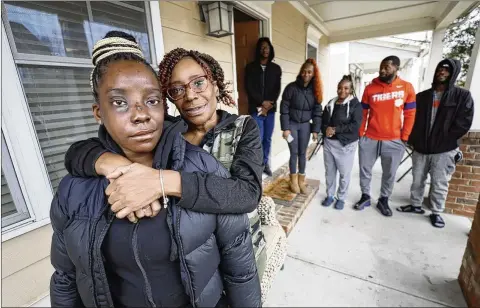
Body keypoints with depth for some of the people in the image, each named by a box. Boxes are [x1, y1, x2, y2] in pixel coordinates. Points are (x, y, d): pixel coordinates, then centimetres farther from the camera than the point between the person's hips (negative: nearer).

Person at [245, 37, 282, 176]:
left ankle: (265, 163, 22)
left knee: (268, 139, 8)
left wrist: (269, 105, -9)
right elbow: (249, 88, -5)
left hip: (271, 109, 3)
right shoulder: (251, 67, 4)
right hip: (256, 109, -2)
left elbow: (277, 89, 3)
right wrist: (262, 102, -11)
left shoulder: (276, 68, 10)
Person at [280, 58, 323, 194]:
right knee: (294, 153, 2)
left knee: (303, 153, 9)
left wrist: (315, 130, -2)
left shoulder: (315, 90, 0)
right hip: (292, 124, -3)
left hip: (305, 125, 3)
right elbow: (284, 109, -11)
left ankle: (301, 180, 23)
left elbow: (317, 111, 3)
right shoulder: (291, 87, -11)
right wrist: (285, 128, -14)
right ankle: (293, 181, 19)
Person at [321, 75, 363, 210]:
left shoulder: (355, 105, -4)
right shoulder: (331, 103, 11)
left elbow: (355, 125, -14)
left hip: (346, 144, -4)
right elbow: (323, 121, 10)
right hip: (328, 142, 4)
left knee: (344, 173, 6)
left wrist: (335, 129, -17)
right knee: (329, 171, 12)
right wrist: (326, 130, -11)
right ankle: (330, 195, 28)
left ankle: (341, 198, 24)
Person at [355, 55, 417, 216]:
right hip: (369, 139, 0)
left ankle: (383, 200, 31)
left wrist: (404, 138, -1)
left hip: (394, 141, 0)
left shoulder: (407, 88, -1)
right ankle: (365, 196, 28)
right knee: (365, 170, 9)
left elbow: (410, 115, 3)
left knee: (389, 174, 12)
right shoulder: (370, 88, -1)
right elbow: (363, 113, 3)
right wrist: (360, 134, -2)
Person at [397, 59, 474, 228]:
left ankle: (436, 212, 21)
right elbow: (413, 119, 7)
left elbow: (463, 123, -6)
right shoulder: (422, 96, 8)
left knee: (439, 184, 5)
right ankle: (416, 205, 29)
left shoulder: (463, 96, 0)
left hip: (444, 151, -3)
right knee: (417, 180, 12)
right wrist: (412, 140, -3)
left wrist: (445, 140, -9)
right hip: (420, 148, 3)